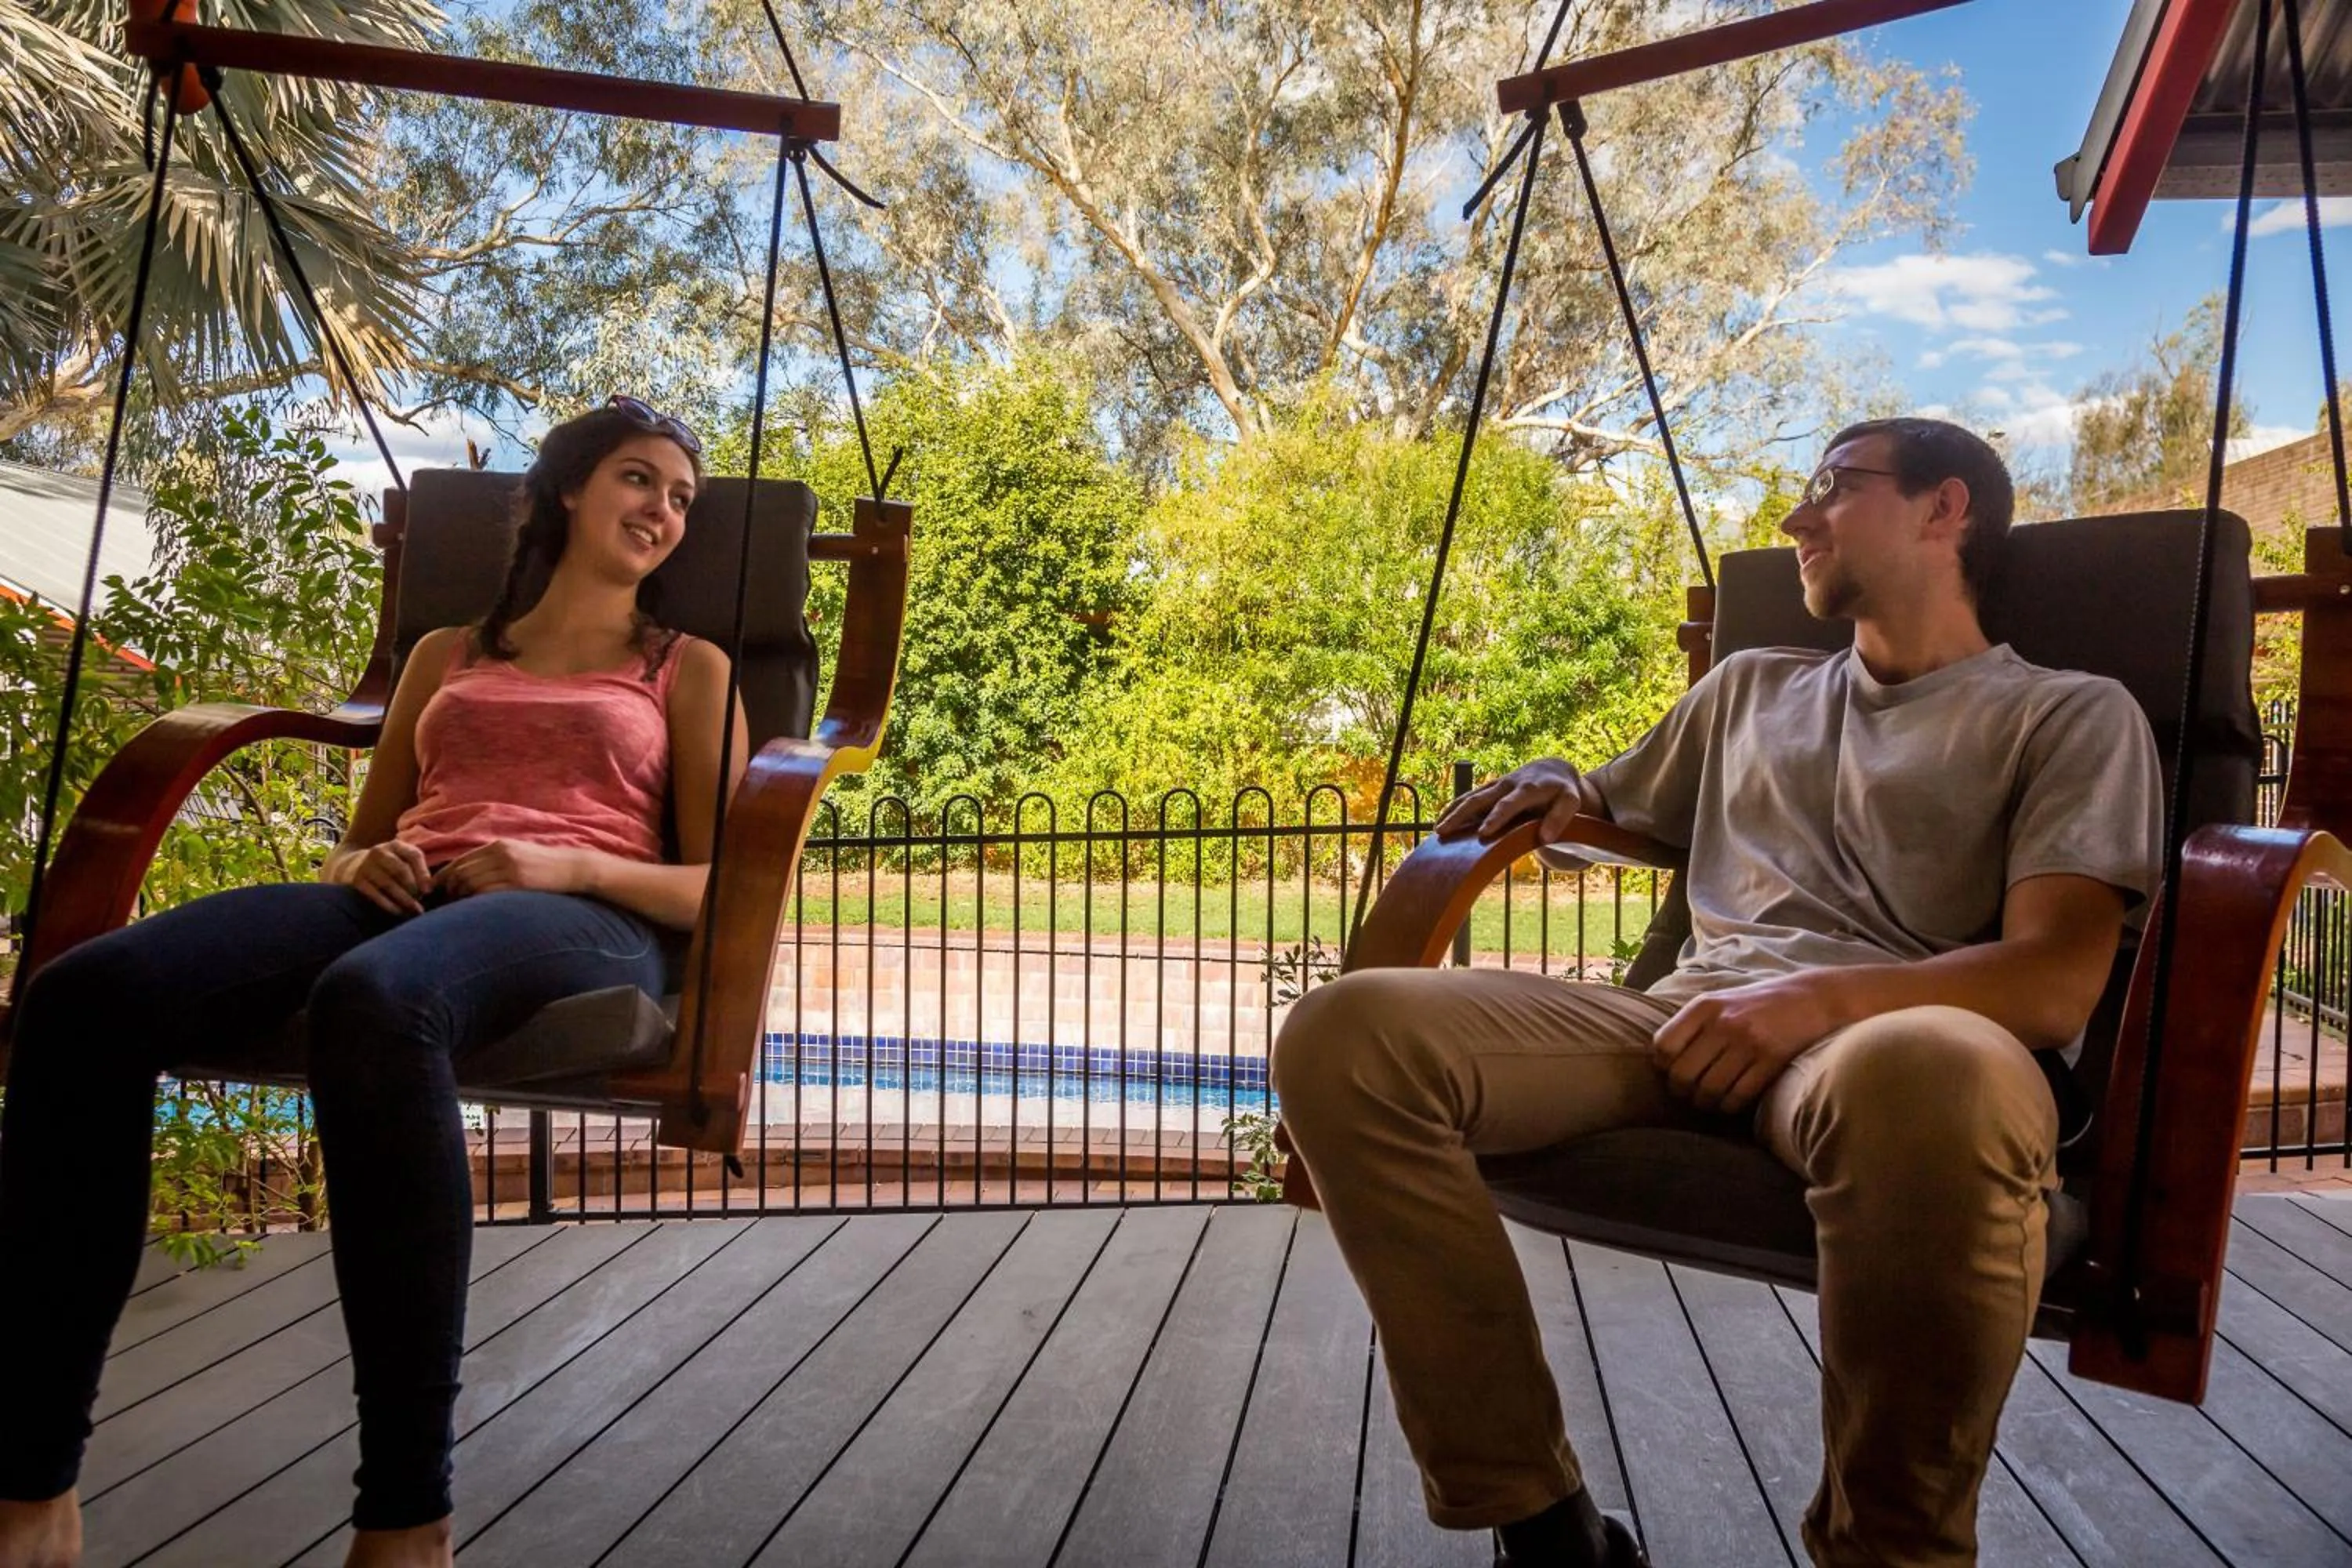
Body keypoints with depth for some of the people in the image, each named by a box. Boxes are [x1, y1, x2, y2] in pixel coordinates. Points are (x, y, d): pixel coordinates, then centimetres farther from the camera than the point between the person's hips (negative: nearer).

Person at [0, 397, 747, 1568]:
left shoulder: (689, 669, 20)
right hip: (409, 902, 4)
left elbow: (721, 888, 10)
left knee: (371, 1002, -40)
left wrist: (569, 862, -9)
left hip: (584, 917, -4)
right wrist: (357, 862, 2)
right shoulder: (446, 655, 30)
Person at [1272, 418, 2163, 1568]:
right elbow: (1617, 809, 43)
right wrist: (1551, 786, 18)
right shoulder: (1751, 686, 29)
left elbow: (2055, 982, -2)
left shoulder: (2071, 715, 13)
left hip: (1885, 1040, -3)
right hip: (1689, 1026, 4)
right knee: (1346, 1034, -23)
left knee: (1933, 1081, -43)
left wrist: (1819, 997, -19)